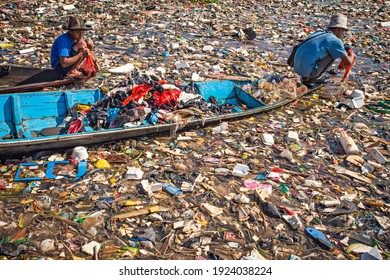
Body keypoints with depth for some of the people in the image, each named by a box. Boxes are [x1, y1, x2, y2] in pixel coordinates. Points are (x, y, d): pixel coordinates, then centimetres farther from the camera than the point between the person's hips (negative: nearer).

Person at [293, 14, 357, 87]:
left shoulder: (318, 33, 19)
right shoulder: (335, 41, -5)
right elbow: (348, 62, -2)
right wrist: (351, 55, 21)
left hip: (297, 68, 8)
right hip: (308, 70, -8)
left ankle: (306, 77, 15)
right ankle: (314, 78, 5)